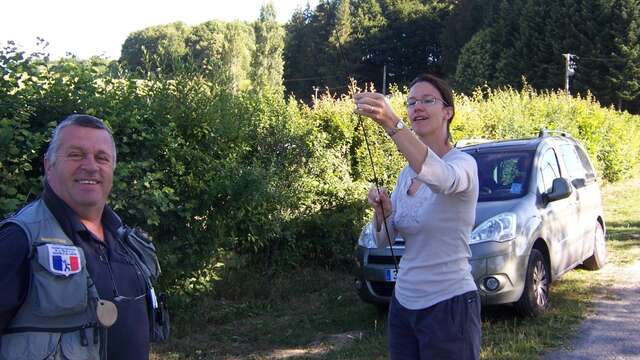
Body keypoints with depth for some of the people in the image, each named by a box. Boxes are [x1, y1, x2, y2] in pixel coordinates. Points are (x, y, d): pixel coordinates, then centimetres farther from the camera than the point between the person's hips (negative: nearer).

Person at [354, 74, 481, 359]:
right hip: (403, 303, 7)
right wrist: (382, 212, -11)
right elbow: (383, 241, 11)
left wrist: (391, 123, -51)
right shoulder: (405, 174, 8)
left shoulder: (462, 163, -13)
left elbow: (441, 177, -39)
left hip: (449, 306, -7)